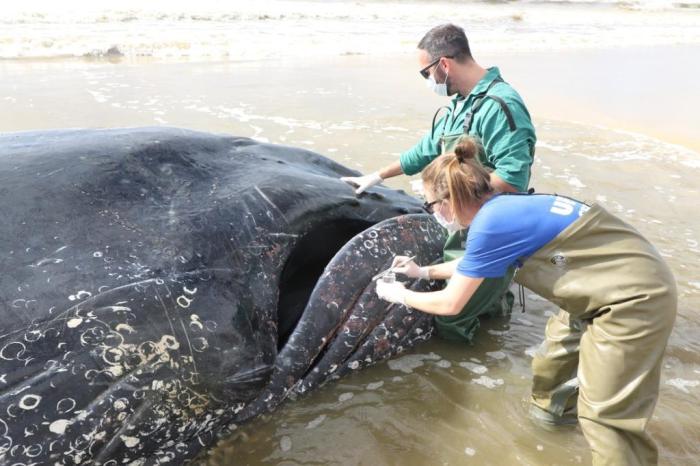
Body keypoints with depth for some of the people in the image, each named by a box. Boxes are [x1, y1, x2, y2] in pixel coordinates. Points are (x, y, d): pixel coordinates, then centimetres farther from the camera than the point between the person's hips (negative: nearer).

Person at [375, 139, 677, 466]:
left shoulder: (490, 224, -21)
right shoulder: (503, 206, 6)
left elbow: (450, 304, -10)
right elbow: (473, 264, 27)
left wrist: (400, 294, 6)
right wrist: (424, 271, 34)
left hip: (636, 298, -9)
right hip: (624, 277, 9)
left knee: (605, 413, 1)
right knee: (558, 349, 28)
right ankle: (554, 406, 53)